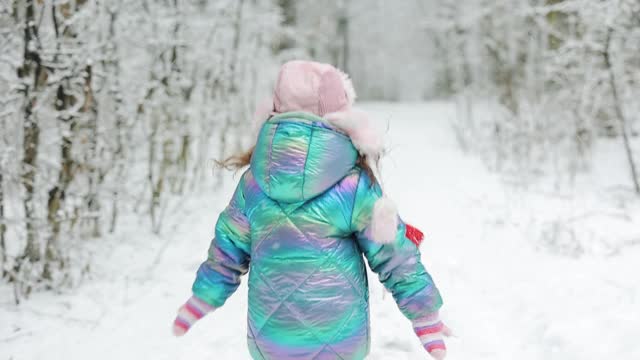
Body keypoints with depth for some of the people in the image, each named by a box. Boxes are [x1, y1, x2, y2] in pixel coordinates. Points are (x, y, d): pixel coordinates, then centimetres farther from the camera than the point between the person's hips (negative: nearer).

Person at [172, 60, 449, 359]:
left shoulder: (254, 181, -7)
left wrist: (202, 299, 20)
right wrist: (425, 314, 4)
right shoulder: (354, 185, -16)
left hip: (269, 336, 3)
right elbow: (393, 254, -8)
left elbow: (229, 248, 4)